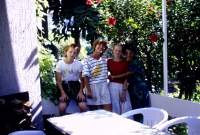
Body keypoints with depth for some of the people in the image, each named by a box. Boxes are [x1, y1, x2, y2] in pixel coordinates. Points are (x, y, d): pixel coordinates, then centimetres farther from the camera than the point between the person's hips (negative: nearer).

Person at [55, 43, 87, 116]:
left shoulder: (79, 64, -7)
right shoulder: (60, 63, -9)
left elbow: (82, 79, 1)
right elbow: (58, 80, -5)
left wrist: (81, 92, -12)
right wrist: (62, 93, -14)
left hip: (76, 85, 1)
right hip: (64, 85, -1)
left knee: (83, 106, -16)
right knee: (62, 107, -20)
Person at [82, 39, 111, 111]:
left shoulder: (104, 58, 9)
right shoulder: (88, 59, -7)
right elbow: (86, 76, -10)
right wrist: (88, 90, -13)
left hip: (104, 85, 4)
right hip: (92, 86, -4)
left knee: (108, 109, -1)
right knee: (94, 109, 4)